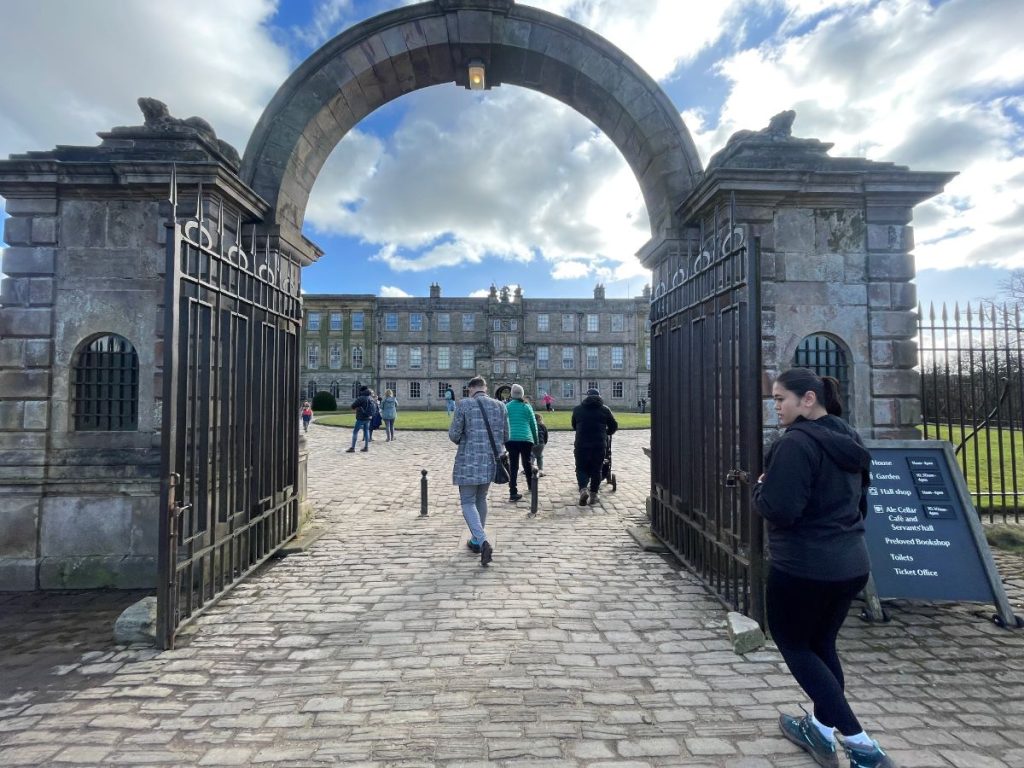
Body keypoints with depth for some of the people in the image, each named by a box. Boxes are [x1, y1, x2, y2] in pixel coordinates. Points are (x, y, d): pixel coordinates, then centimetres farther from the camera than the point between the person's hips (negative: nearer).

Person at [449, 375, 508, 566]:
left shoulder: (464, 404, -9)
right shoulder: (500, 406, 2)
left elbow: (454, 434, -7)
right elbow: (505, 437, 7)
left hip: (469, 461, -4)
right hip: (491, 461, 5)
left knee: (468, 502, 4)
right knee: (481, 499, 21)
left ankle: (483, 541, -14)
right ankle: (476, 540, 31)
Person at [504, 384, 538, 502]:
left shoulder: (506, 407, 3)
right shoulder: (527, 406, 1)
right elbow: (533, 424, 4)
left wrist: (504, 439, 14)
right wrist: (536, 440, 14)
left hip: (511, 439, 1)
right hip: (526, 439, 0)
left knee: (513, 466, 2)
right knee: (527, 463, 18)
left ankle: (513, 493, -2)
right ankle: (531, 486, 35)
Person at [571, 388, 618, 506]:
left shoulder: (577, 409, 6)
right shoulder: (605, 409, 4)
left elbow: (574, 425, 17)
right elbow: (614, 426, 9)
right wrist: (606, 433, 29)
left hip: (581, 445, 0)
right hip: (599, 445, 0)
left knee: (581, 469, 11)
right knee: (596, 470, 11)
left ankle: (583, 489, -10)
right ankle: (593, 495, 16)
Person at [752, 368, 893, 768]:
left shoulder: (797, 442, -21)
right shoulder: (848, 441, 8)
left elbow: (779, 509, -24)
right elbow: (858, 505, 19)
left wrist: (759, 486, -7)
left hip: (803, 568, -9)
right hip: (851, 564, 9)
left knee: (794, 646, 13)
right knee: (822, 645, 23)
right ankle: (821, 730, 37)